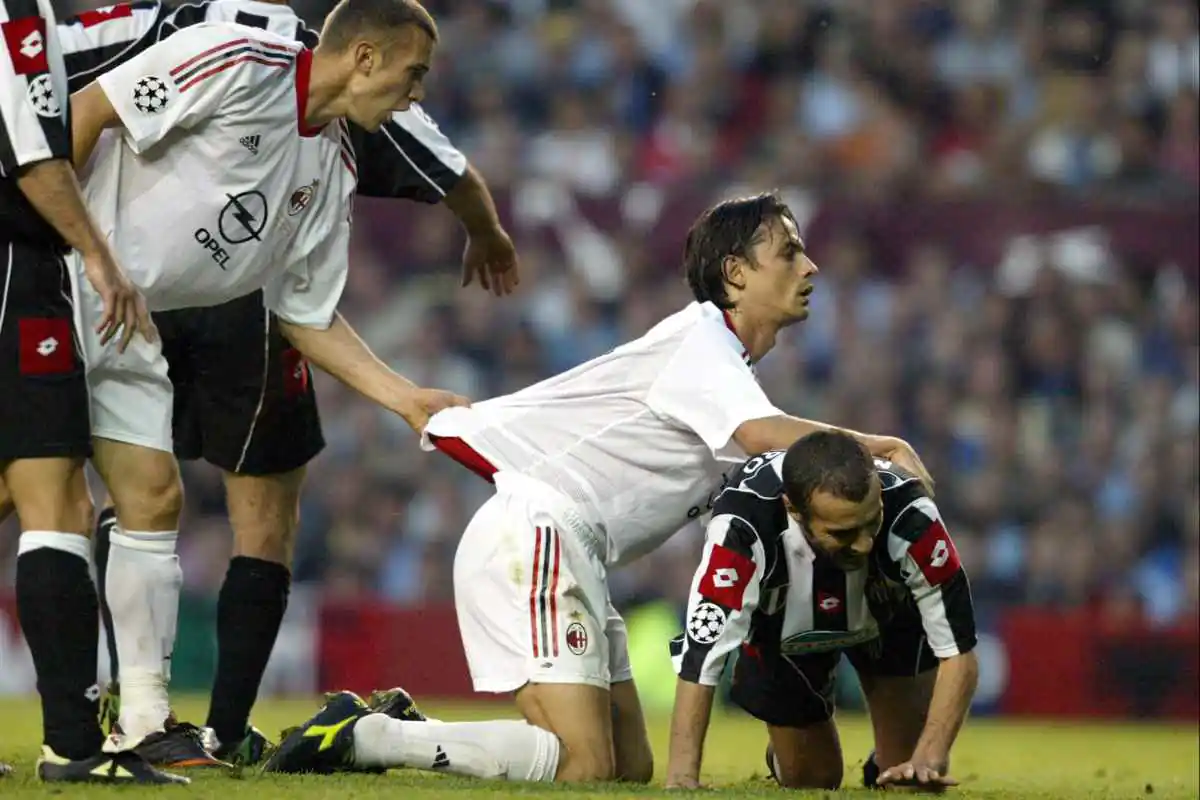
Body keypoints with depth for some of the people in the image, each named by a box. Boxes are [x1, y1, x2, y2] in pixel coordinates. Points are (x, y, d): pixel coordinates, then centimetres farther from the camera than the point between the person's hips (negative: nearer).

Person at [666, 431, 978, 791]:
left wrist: (927, 760, -42)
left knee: (915, 783, -4)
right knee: (811, 783, 5)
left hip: (890, 613, 0)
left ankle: (883, 771, 31)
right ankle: (784, 755, 39)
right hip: (783, 625, 0)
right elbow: (700, 658, -40)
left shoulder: (908, 515, -41)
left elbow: (958, 652, -32)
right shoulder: (741, 525, -44)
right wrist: (681, 780, -45)